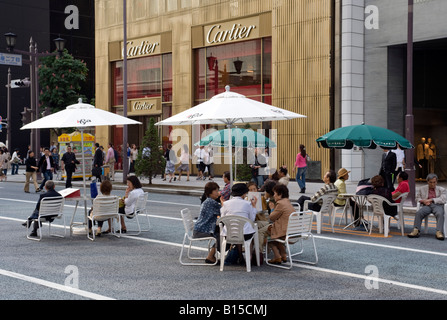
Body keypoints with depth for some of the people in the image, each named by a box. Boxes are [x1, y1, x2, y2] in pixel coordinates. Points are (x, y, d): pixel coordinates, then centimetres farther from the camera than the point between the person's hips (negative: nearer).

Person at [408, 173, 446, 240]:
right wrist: (423, 201, -3)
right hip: (427, 205, 2)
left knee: (440, 214, -37)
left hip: (437, 205, -2)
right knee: (418, 213, -30)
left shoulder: (441, 189, 15)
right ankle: (416, 231, -34)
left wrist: (431, 200, -9)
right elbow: (417, 198, 21)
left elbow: (443, 199, 0)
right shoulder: (422, 189, 21)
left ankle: (439, 232, -43)